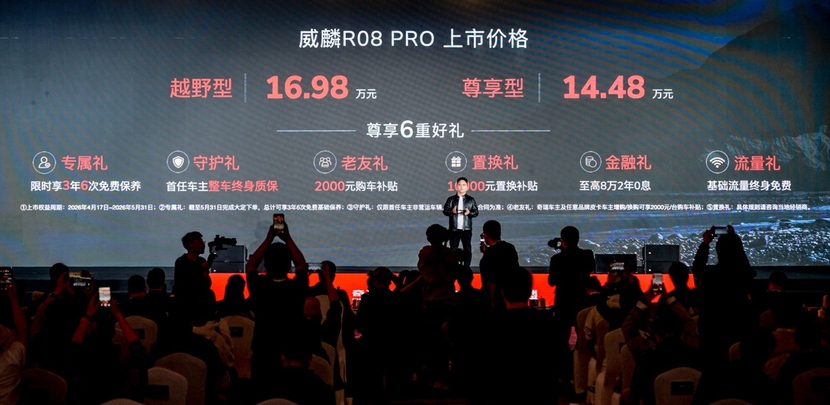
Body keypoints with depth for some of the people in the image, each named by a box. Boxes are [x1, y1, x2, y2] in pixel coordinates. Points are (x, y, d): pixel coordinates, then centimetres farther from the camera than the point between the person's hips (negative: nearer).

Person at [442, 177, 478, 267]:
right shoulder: (451, 199, 6)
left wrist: (469, 212, -15)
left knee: (467, 249, 1)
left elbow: (476, 212, 5)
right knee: (453, 249, 2)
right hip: (454, 229, 0)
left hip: (466, 229, 0)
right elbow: (445, 211, 1)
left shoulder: (471, 200, 6)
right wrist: (452, 211, -18)